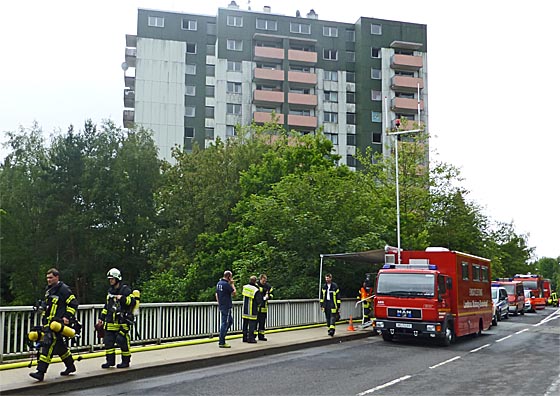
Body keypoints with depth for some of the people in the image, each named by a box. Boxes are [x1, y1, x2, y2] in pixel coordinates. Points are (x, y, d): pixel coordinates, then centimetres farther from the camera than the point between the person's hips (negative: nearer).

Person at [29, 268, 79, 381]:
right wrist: (44, 319, 27)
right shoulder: (48, 289, 19)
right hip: (48, 323, 10)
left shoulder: (63, 289, -8)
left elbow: (73, 303, -10)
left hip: (57, 322, -10)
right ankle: (70, 366, 29)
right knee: (59, 345, 16)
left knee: (48, 344, -16)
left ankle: (41, 372, -18)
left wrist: (67, 317, -16)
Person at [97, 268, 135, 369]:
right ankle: (110, 360, 13)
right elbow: (107, 306, 27)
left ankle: (125, 361, 6)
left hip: (122, 322, -7)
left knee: (123, 341, -5)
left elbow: (133, 302, -11)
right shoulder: (110, 291, 19)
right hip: (111, 322, 7)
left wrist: (122, 298, -23)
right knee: (108, 341, 3)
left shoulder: (125, 290, -4)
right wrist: (102, 318, 23)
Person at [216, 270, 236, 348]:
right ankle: (222, 343, -1)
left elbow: (216, 295, 17)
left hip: (221, 306, 10)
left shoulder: (219, 283, 11)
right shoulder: (226, 284, -17)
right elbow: (234, 292, -10)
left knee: (230, 321, 18)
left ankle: (222, 338, 17)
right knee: (224, 323, -5)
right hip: (226, 306, -10)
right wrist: (232, 284, -1)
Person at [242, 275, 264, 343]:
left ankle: (245, 338, 20)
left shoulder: (245, 287, 2)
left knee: (245, 324, 13)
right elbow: (259, 301, -13)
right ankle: (251, 338, 0)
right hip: (252, 311, -6)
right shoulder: (256, 290, -16)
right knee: (252, 324, 0)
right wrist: (258, 305, 10)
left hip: (245, 310, 6)